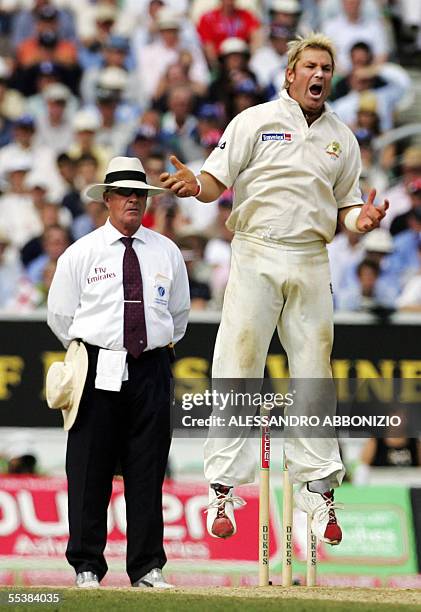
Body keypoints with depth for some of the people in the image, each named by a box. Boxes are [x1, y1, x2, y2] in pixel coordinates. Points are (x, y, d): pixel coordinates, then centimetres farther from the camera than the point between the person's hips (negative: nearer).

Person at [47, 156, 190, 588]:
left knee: (147, 473, 2)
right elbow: (60, 316, 10)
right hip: (99, 371, -2)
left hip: (151, 370, 2)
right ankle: (87, 567, 2)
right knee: (89, 472, -3)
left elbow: (179, 314, 20)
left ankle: (147, 569, 6)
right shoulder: (81, 253, 2)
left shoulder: (166, 253, 10)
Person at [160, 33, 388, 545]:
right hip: (255, 257, -3)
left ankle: (318, 487, 6)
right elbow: (217, 182, -1)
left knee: (313, 372, 2)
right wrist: (195, 186, -24)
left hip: (311, 262, 3)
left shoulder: (341, 138, 15)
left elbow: (346, 205, 19)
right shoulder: (255, 121, 4)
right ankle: (222, 488, -4)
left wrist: (360, 218, -4)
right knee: (237, 368, -6)